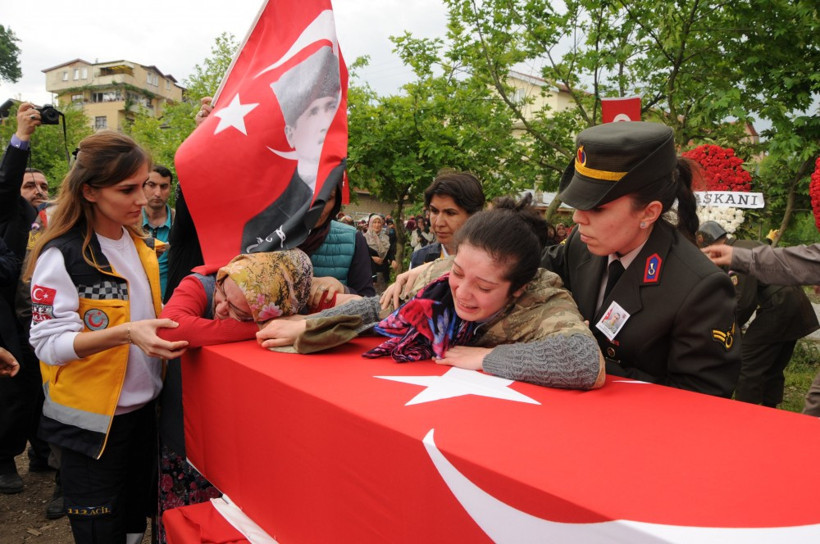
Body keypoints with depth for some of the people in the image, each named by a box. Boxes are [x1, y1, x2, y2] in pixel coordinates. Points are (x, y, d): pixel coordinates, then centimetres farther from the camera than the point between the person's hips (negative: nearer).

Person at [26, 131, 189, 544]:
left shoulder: (138, 244, 5)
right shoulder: (62, 255, -18)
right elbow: (48, 343, -22)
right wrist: (125, 334, -36)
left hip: (141, 407, 7)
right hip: (92, 421, -7)